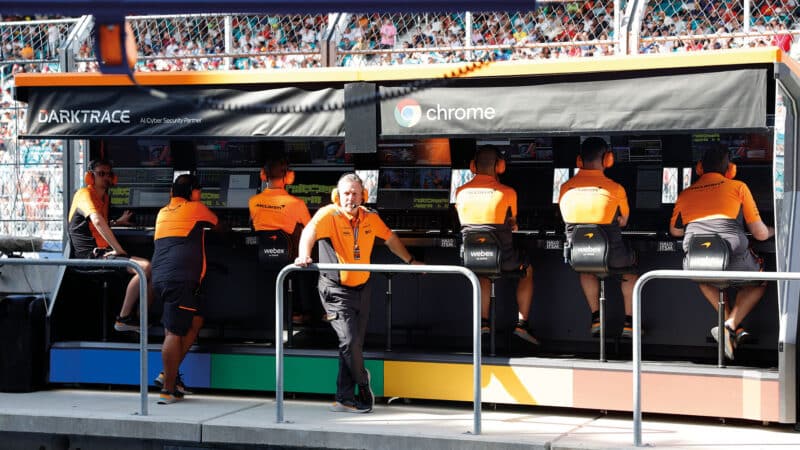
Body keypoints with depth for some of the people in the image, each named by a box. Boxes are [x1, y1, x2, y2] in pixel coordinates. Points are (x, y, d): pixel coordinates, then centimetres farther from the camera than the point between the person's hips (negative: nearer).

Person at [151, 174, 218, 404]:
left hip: (160, 278, 8)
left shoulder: (162, 213, 22)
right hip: (181, 279, -8)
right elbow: (217, 223, 23)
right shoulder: (196, 209, 4)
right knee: (174, 333, -7)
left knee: (195, 321, 15)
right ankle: (168, 389, -7)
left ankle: (169, 374, 10)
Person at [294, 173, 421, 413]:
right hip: (336, 290, -6)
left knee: (356, 343, 7)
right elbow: (310, 231, -33)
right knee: (349, 341, -13)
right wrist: (304, 255, -52)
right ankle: (362, 381, 15)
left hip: (362, 288, 6)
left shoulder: (370, 218, 5)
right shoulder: (328, 214, -14)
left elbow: (390, 238, 22)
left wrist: (410, 261, 26)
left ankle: (345, 399, 15)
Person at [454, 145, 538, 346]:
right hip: (502, 258, -3)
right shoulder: (507, 192, -9)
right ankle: (521, 322, 20)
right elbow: (513, 224, 7)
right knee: (527, 269, 27)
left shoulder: (461, 192, -1)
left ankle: (484, 320, 26)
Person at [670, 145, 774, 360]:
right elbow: (760, 234, 13)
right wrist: (773, 231, 37)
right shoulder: (738, 187, 11)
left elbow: (675, 231, 36)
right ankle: (730, 326, 8)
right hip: (734, 263, -2)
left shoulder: (685, 194, 19)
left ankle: (732, 326, 25)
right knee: (758, 281, 30)